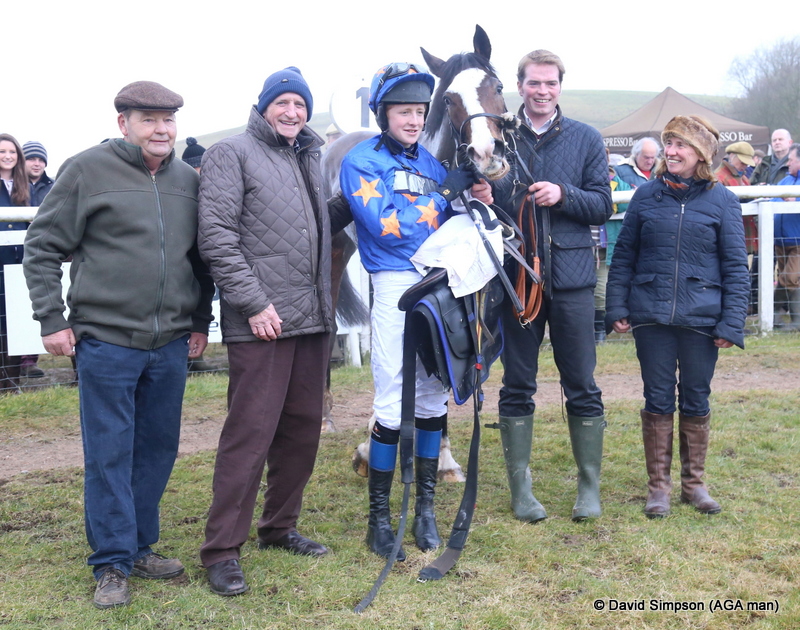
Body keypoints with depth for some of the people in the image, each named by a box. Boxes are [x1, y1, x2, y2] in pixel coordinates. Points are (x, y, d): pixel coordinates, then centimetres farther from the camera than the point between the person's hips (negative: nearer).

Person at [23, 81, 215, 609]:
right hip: (106, 341, -5)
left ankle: (140, 547, 26)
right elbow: (43, 246, -2)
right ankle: (112, 564, 10)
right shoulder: (88, 170, -5)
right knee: (109, 454, 0)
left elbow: (202, 257, 20)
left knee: (159, 448, 12)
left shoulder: (188, 180, 10)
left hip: (171, 345, 5)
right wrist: (51, 319, -6)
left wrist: (201, 321, 16)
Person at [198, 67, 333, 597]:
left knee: (303, 428, 12)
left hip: (312, 318, 7)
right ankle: (222, 550, -1)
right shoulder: (232, 154, -2)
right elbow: (217, 237, -11)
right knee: (250, 432, -8)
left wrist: (327, 301, 12)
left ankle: (280, 527, 27)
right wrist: (254, 302, -15)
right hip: (261, 324, -7)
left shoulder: (311, 159, 19)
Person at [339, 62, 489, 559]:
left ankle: (426, 506, 22)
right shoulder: (361, 162, -3)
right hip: (397, 285, -6)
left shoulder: (430, 160, 14)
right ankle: (379, 516, 8)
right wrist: (446, 192, -12)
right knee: (394, 404, -5)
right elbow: (388, 226, -15)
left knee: (434, 397, 10)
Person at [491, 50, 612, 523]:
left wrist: (563, 195, -15)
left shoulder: (586, 139, 6)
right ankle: (521, 488, 17)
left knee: (582, 386, 5)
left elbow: (603, 206, 2)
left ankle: (590, 485, 17)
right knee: (518, 387, 7)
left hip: (571, 275, 0)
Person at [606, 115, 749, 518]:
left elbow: (735, 266, -1)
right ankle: (658, 486, 17)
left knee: (695, 401, 10)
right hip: (652, 317, 1)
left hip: (701, 318, -1)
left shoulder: (721, 200, 0)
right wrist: (617, 308, -2)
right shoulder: (647, 195, 4)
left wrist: (732, 324, -8)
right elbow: (624, 255, 7)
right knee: (658, 401, 7)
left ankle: (693, 482, 23)